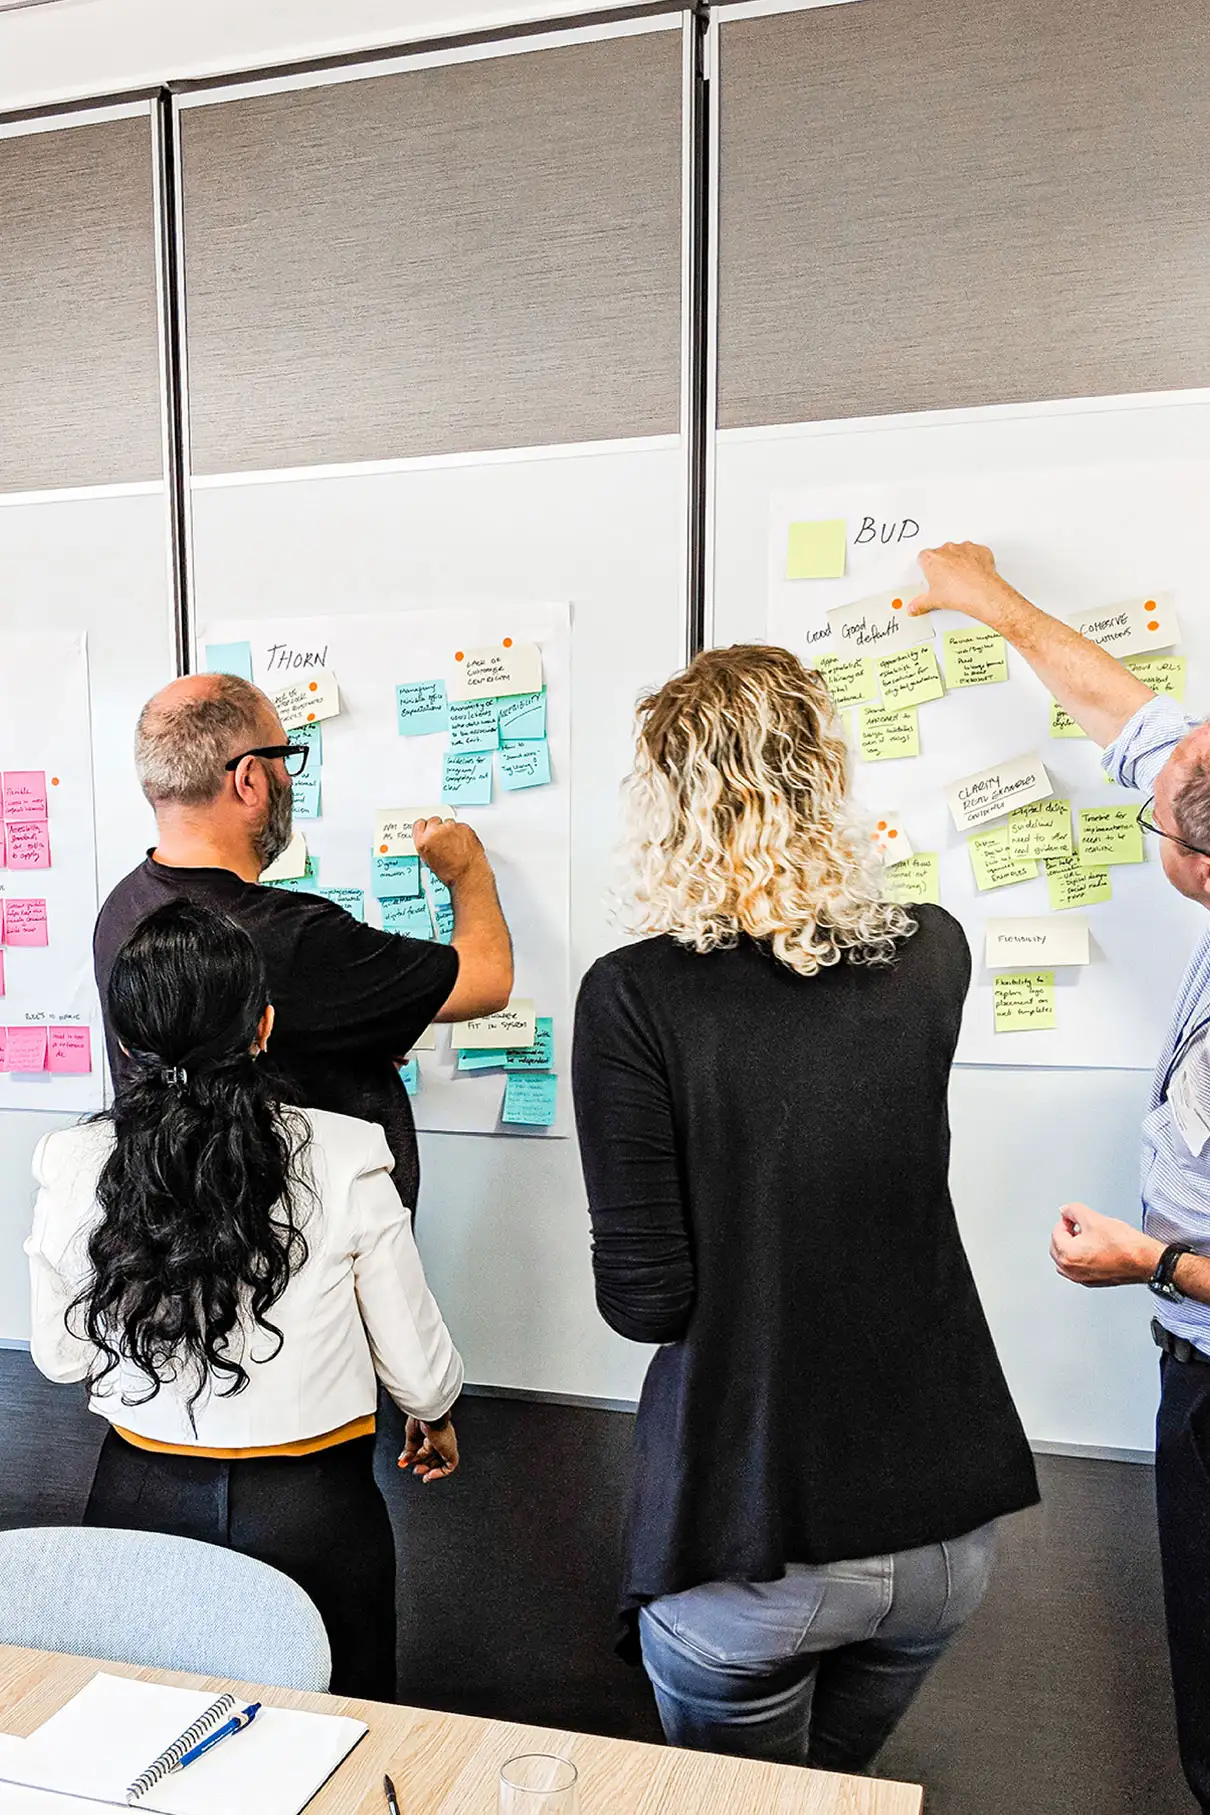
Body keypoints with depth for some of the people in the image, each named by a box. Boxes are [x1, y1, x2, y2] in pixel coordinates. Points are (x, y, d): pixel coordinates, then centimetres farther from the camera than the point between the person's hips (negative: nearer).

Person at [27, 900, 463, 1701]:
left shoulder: (71, 1168, -14)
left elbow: (62, 1358, 2)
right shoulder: (345, 1159, -20)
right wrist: (436, 1419, 14)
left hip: (143, 1500, 2)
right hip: (309, 1510, -1)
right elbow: (415, 1364, -8)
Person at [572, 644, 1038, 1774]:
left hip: (749, 1548, -4)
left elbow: (643, 1298, -18)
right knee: (844, 1782, 31)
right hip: (946, 1522, 4)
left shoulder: (634, 998, -20)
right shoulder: (934, 958, -7)